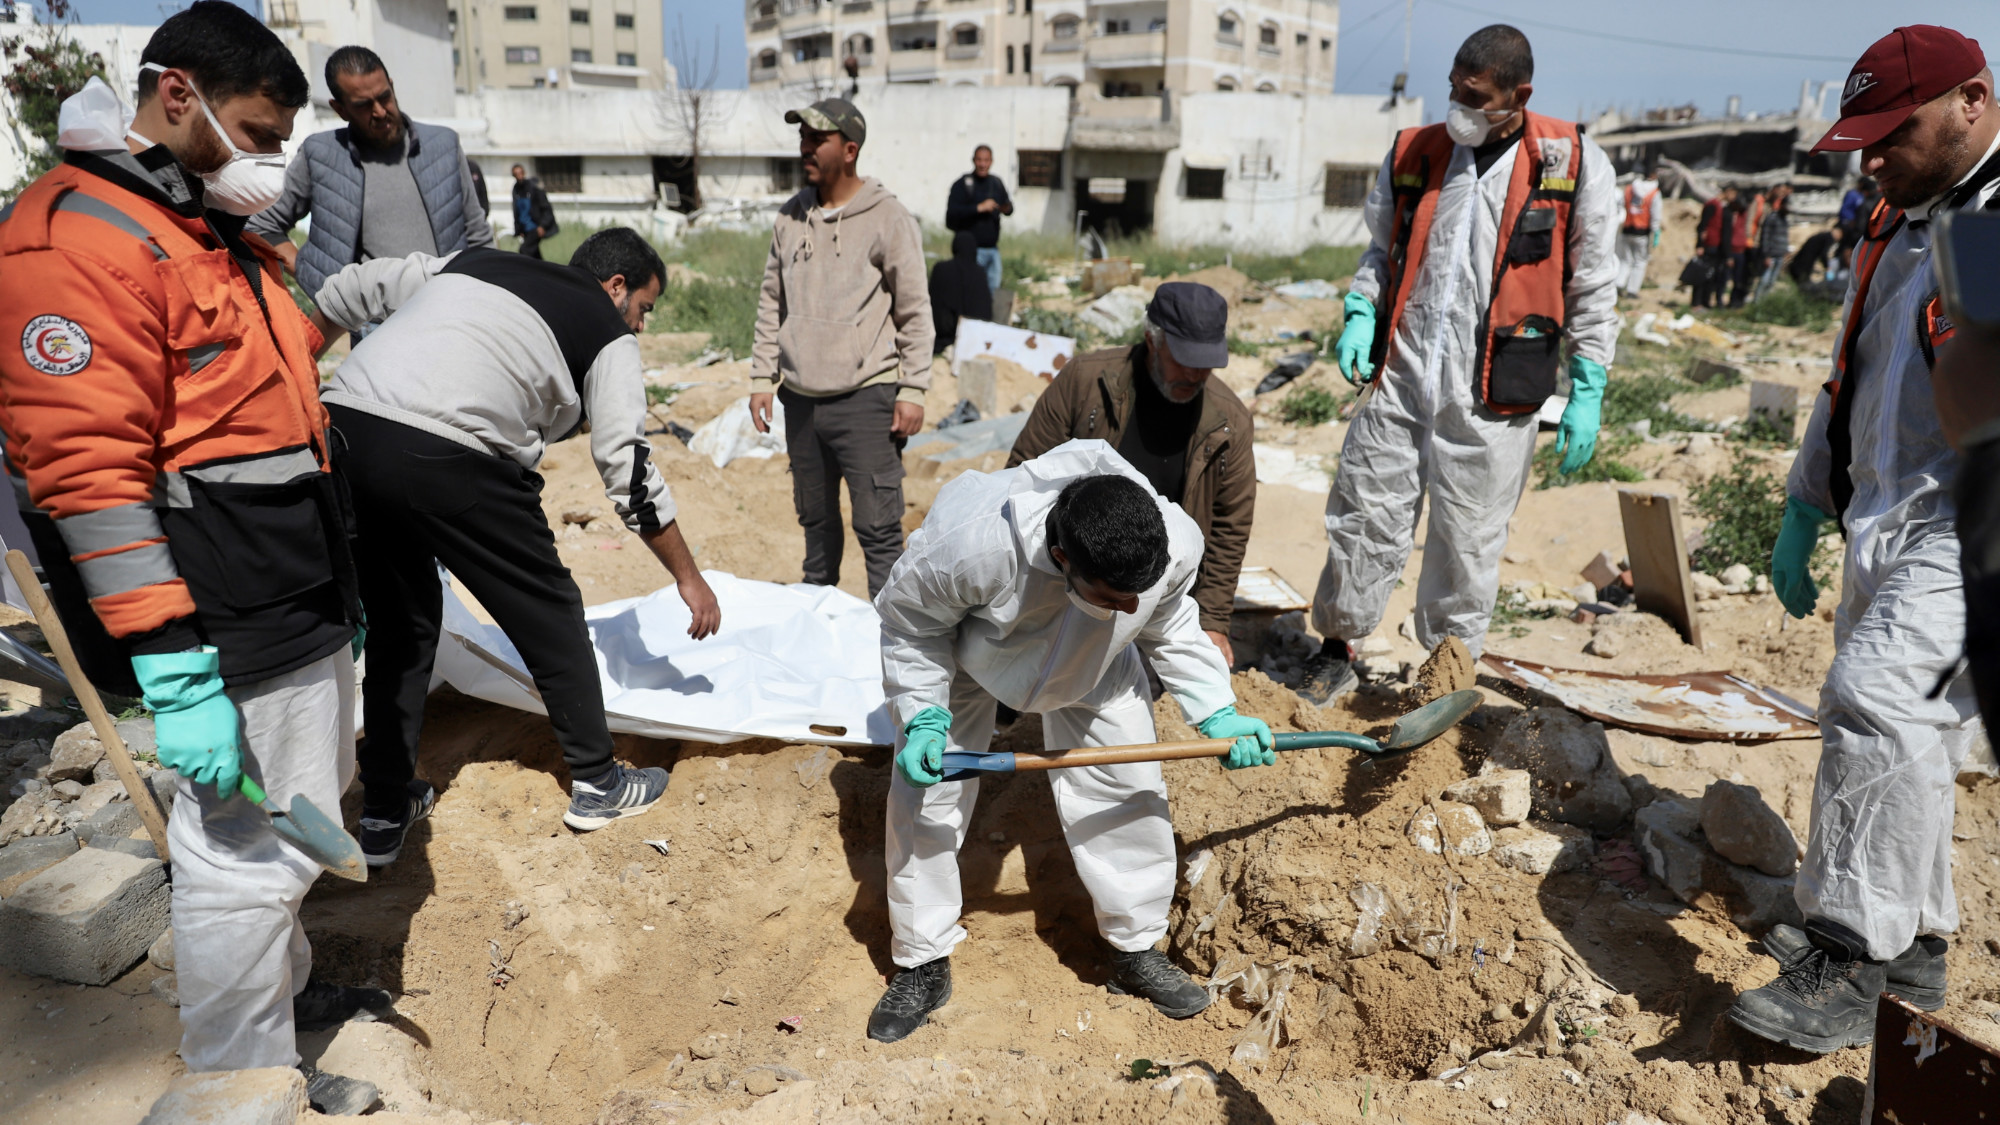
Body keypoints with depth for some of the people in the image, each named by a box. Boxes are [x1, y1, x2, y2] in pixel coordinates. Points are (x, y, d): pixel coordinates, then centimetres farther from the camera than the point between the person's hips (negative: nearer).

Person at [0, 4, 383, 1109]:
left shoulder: (221, 234, 17)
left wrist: (334, 588, 23)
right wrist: (174, 674, -23)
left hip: (301, 609, 10)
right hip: (230, 639, -9)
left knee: (291, 829, 22)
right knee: (245, 858, 1)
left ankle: (284, 986, 42)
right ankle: (241, 1084, 19)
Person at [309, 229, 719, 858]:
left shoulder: (473, 262, 29)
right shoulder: (607, 334, 12)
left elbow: (349, 291, 31)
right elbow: (630, 474, 8)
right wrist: (688, 578, 16)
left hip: (341, 422, 7)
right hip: (446, 459, -6)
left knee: (400, 620, 22)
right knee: (548, 613, 13)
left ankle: (383, 815, 27)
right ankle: (598, 785, 26)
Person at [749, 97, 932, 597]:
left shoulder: (888, 218, -4)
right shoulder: (790, 216, 11)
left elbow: (915, 313, -4)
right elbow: (772, 303, 16)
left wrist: (912, 390, -9)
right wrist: (762, 377, 10)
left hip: (865, 397, -5)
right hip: (801, 397, 5)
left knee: (879, 528, -7)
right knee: (815, 518, 17)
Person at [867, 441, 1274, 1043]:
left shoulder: (1178, 546, -34)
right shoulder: (968, 545, -46)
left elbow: (1169, 629, -8)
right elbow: (911, 625, -22)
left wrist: (1218, 713, -15)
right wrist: (923, 718, -29)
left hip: (1093, 660, 3)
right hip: (964, 650, -2)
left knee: (1129, 790, 2)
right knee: (922, 799, -1)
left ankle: (1136, 951, 25)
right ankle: (923, 966, 20)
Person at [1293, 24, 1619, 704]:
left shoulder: (1575, 164, 0)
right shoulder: (1413, 152, 8)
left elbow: (1593, 289, 4)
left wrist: (1586, 393, -1)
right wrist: (1360, 313, 1)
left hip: (1491, 400, -2)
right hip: (1401, 378, 3)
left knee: (1467, 545, 6)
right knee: (1365, 519, 6)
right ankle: (1338, 649, 26)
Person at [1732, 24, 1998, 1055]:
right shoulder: (1894, 230, 18)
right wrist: (1801, 514, 22)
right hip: (1883, 528, 9)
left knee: (1878, 699, -24)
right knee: (1899, 734, 14)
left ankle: (1850, 967, -16)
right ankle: (1914, 950, 29)